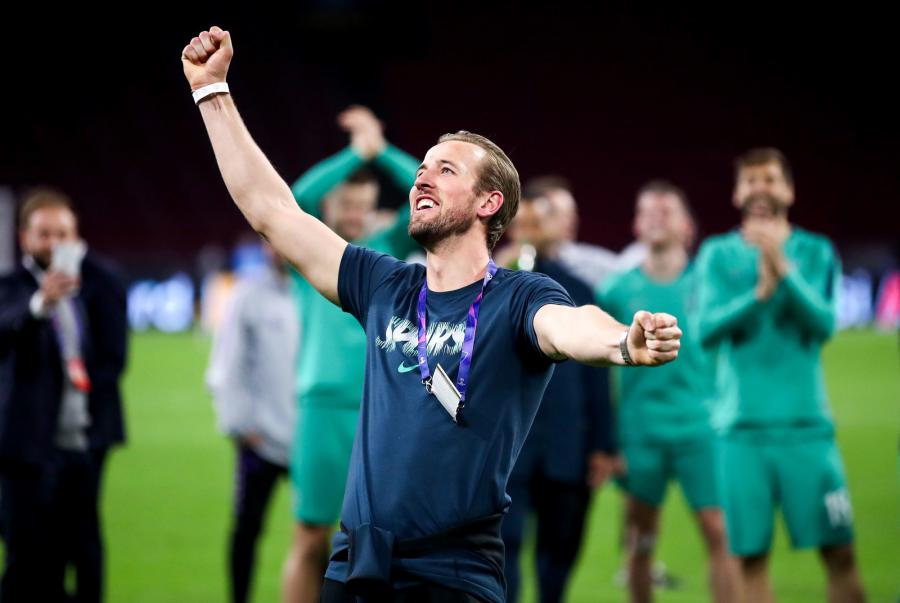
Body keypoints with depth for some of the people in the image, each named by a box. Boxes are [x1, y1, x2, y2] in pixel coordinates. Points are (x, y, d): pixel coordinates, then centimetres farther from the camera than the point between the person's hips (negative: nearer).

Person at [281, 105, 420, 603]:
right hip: (326, 408, -3)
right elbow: (296, 198, -15)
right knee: (311, 538, 0)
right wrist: (355, 153, -16)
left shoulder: (387, 250, 12)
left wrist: (381, 150, -8)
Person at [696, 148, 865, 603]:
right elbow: (706, 329, -5)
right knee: (751, 557, 1)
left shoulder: (815, 252, 6)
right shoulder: (717, 254, 7)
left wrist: (784, 271, -20)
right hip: (744, 425, 0)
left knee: (839, 552, -5)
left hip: (807, 423, 0)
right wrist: (760, 293, -18)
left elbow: (823, 324, -8)